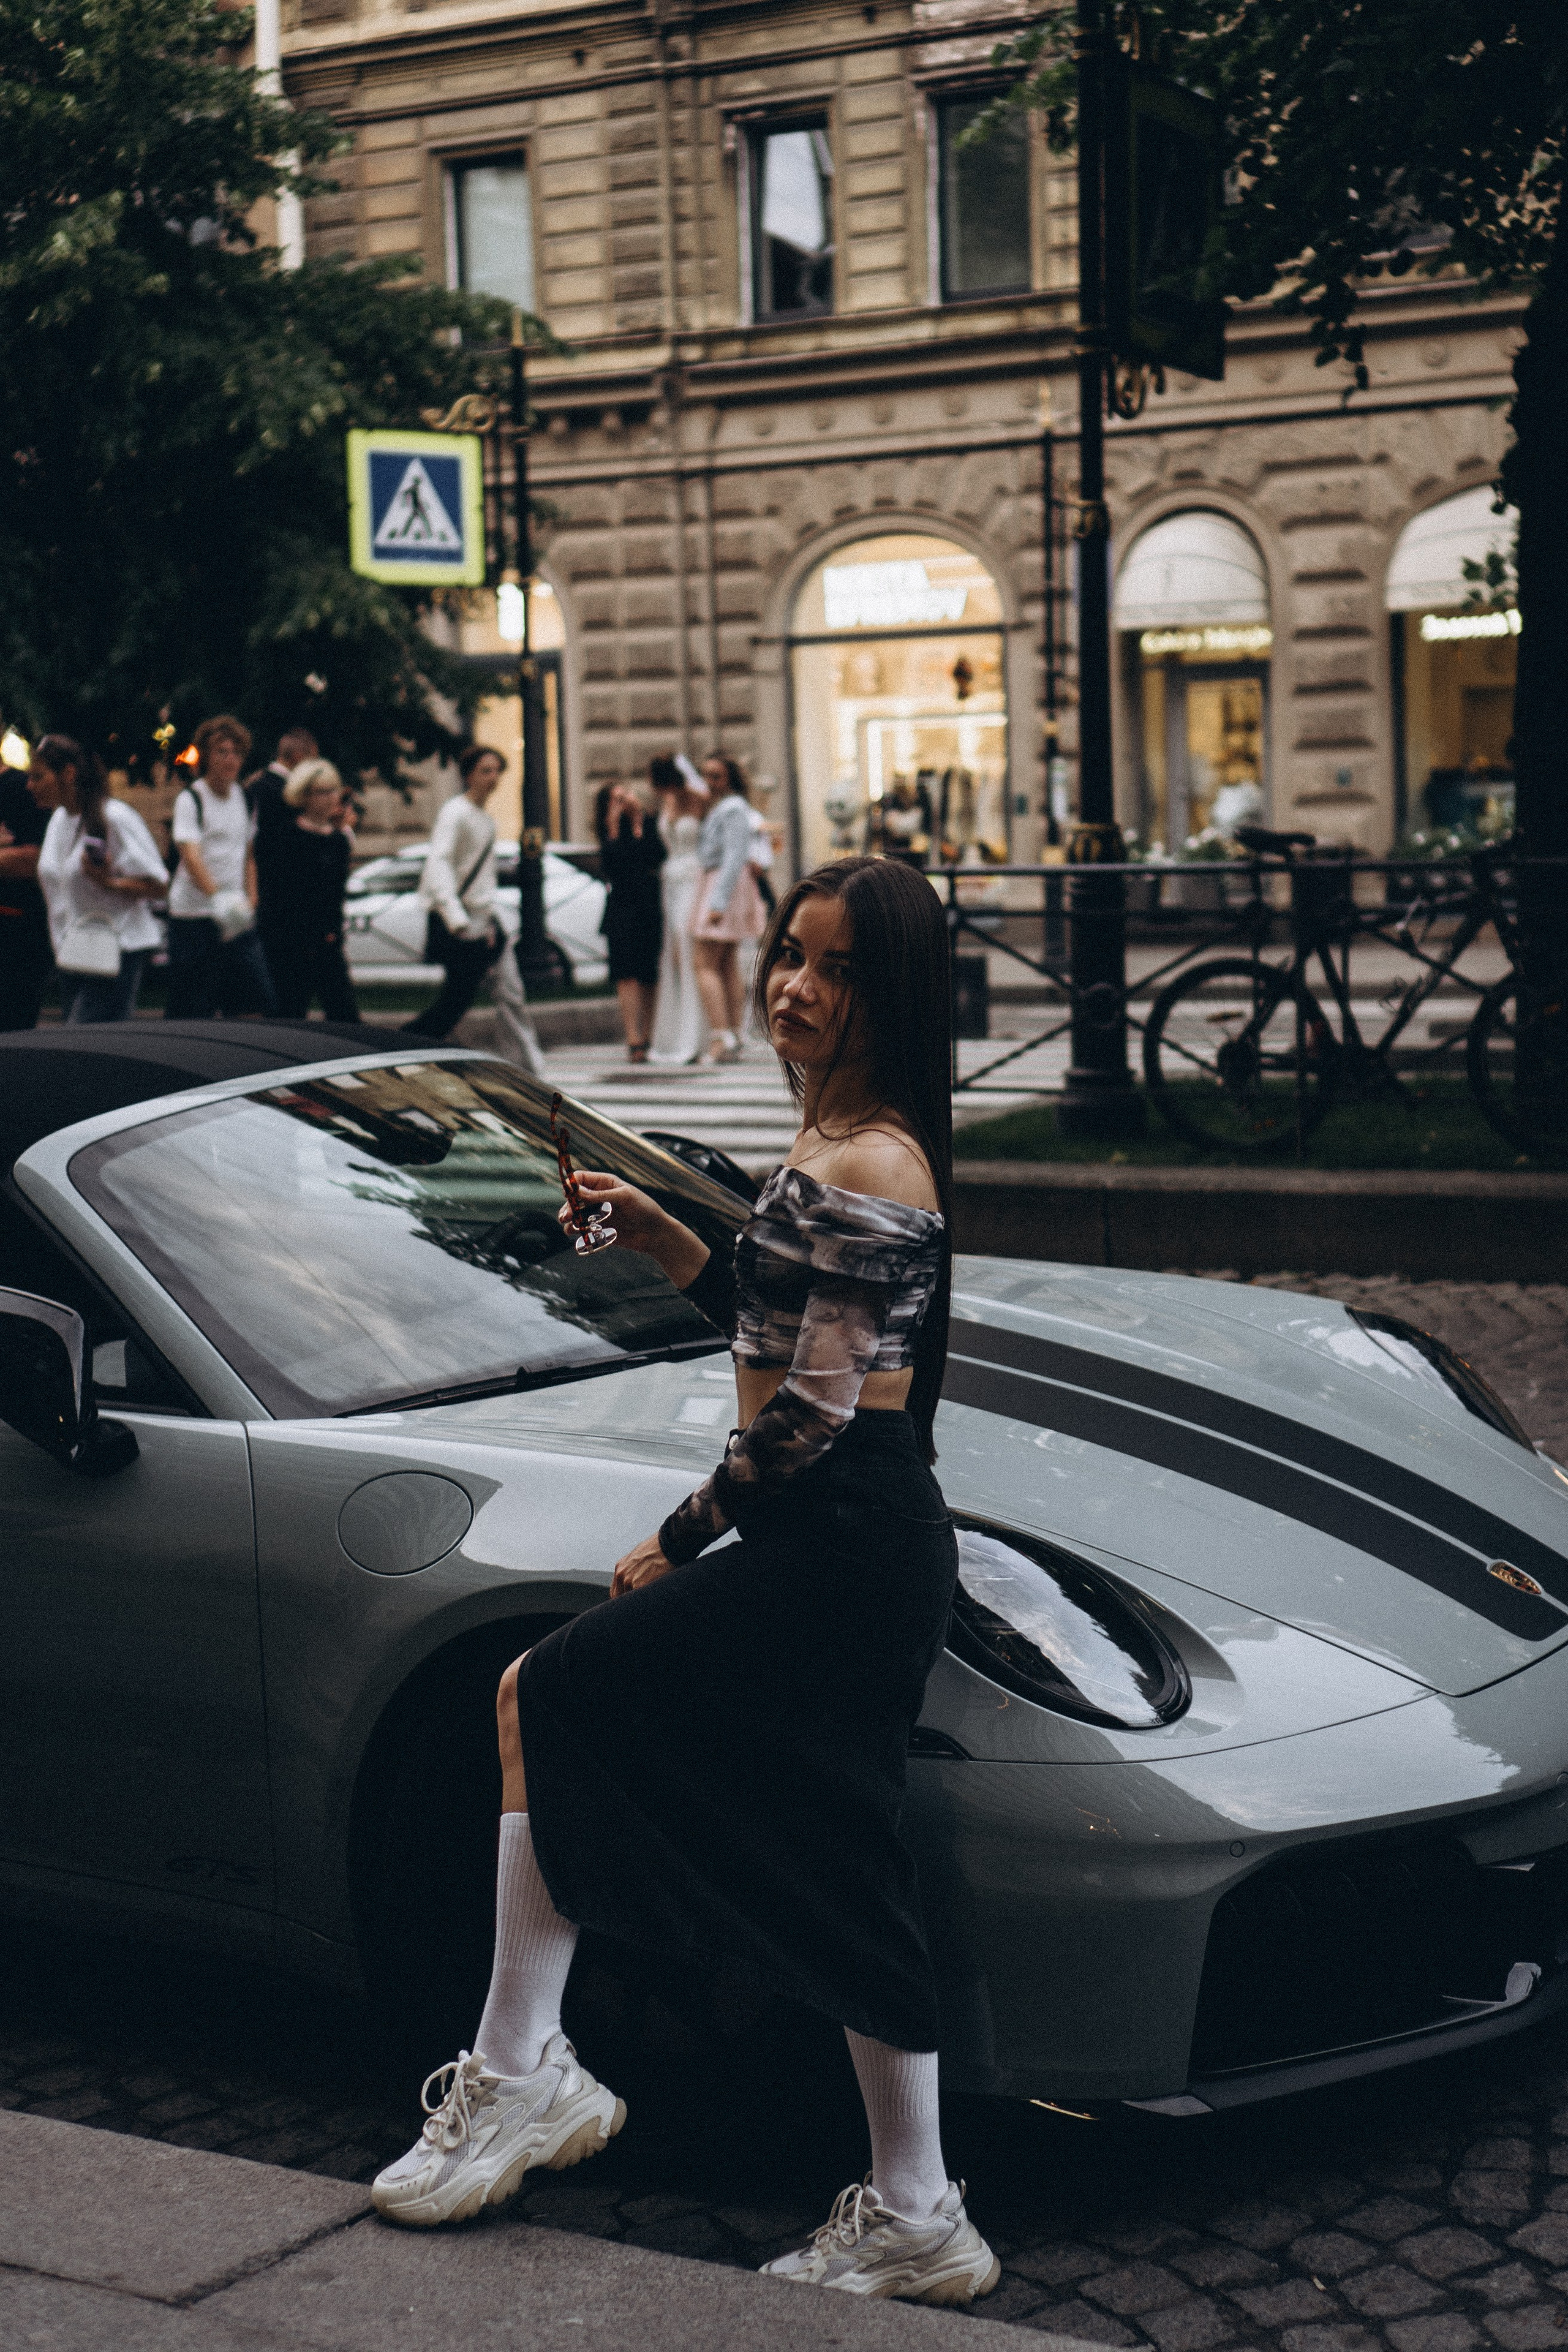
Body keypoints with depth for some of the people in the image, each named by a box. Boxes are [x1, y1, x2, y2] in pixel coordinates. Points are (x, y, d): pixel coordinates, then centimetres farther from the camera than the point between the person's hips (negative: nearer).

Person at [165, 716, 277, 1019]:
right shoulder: (191, 798, -9)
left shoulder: (244, 798, 12)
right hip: (194, 915, -6)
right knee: (192, 1010, -4)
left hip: (237, 916, 6)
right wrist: (217, 898, -37)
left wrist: (250, 900, 10)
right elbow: (191, 856, -22)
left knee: (259, 999, -1)